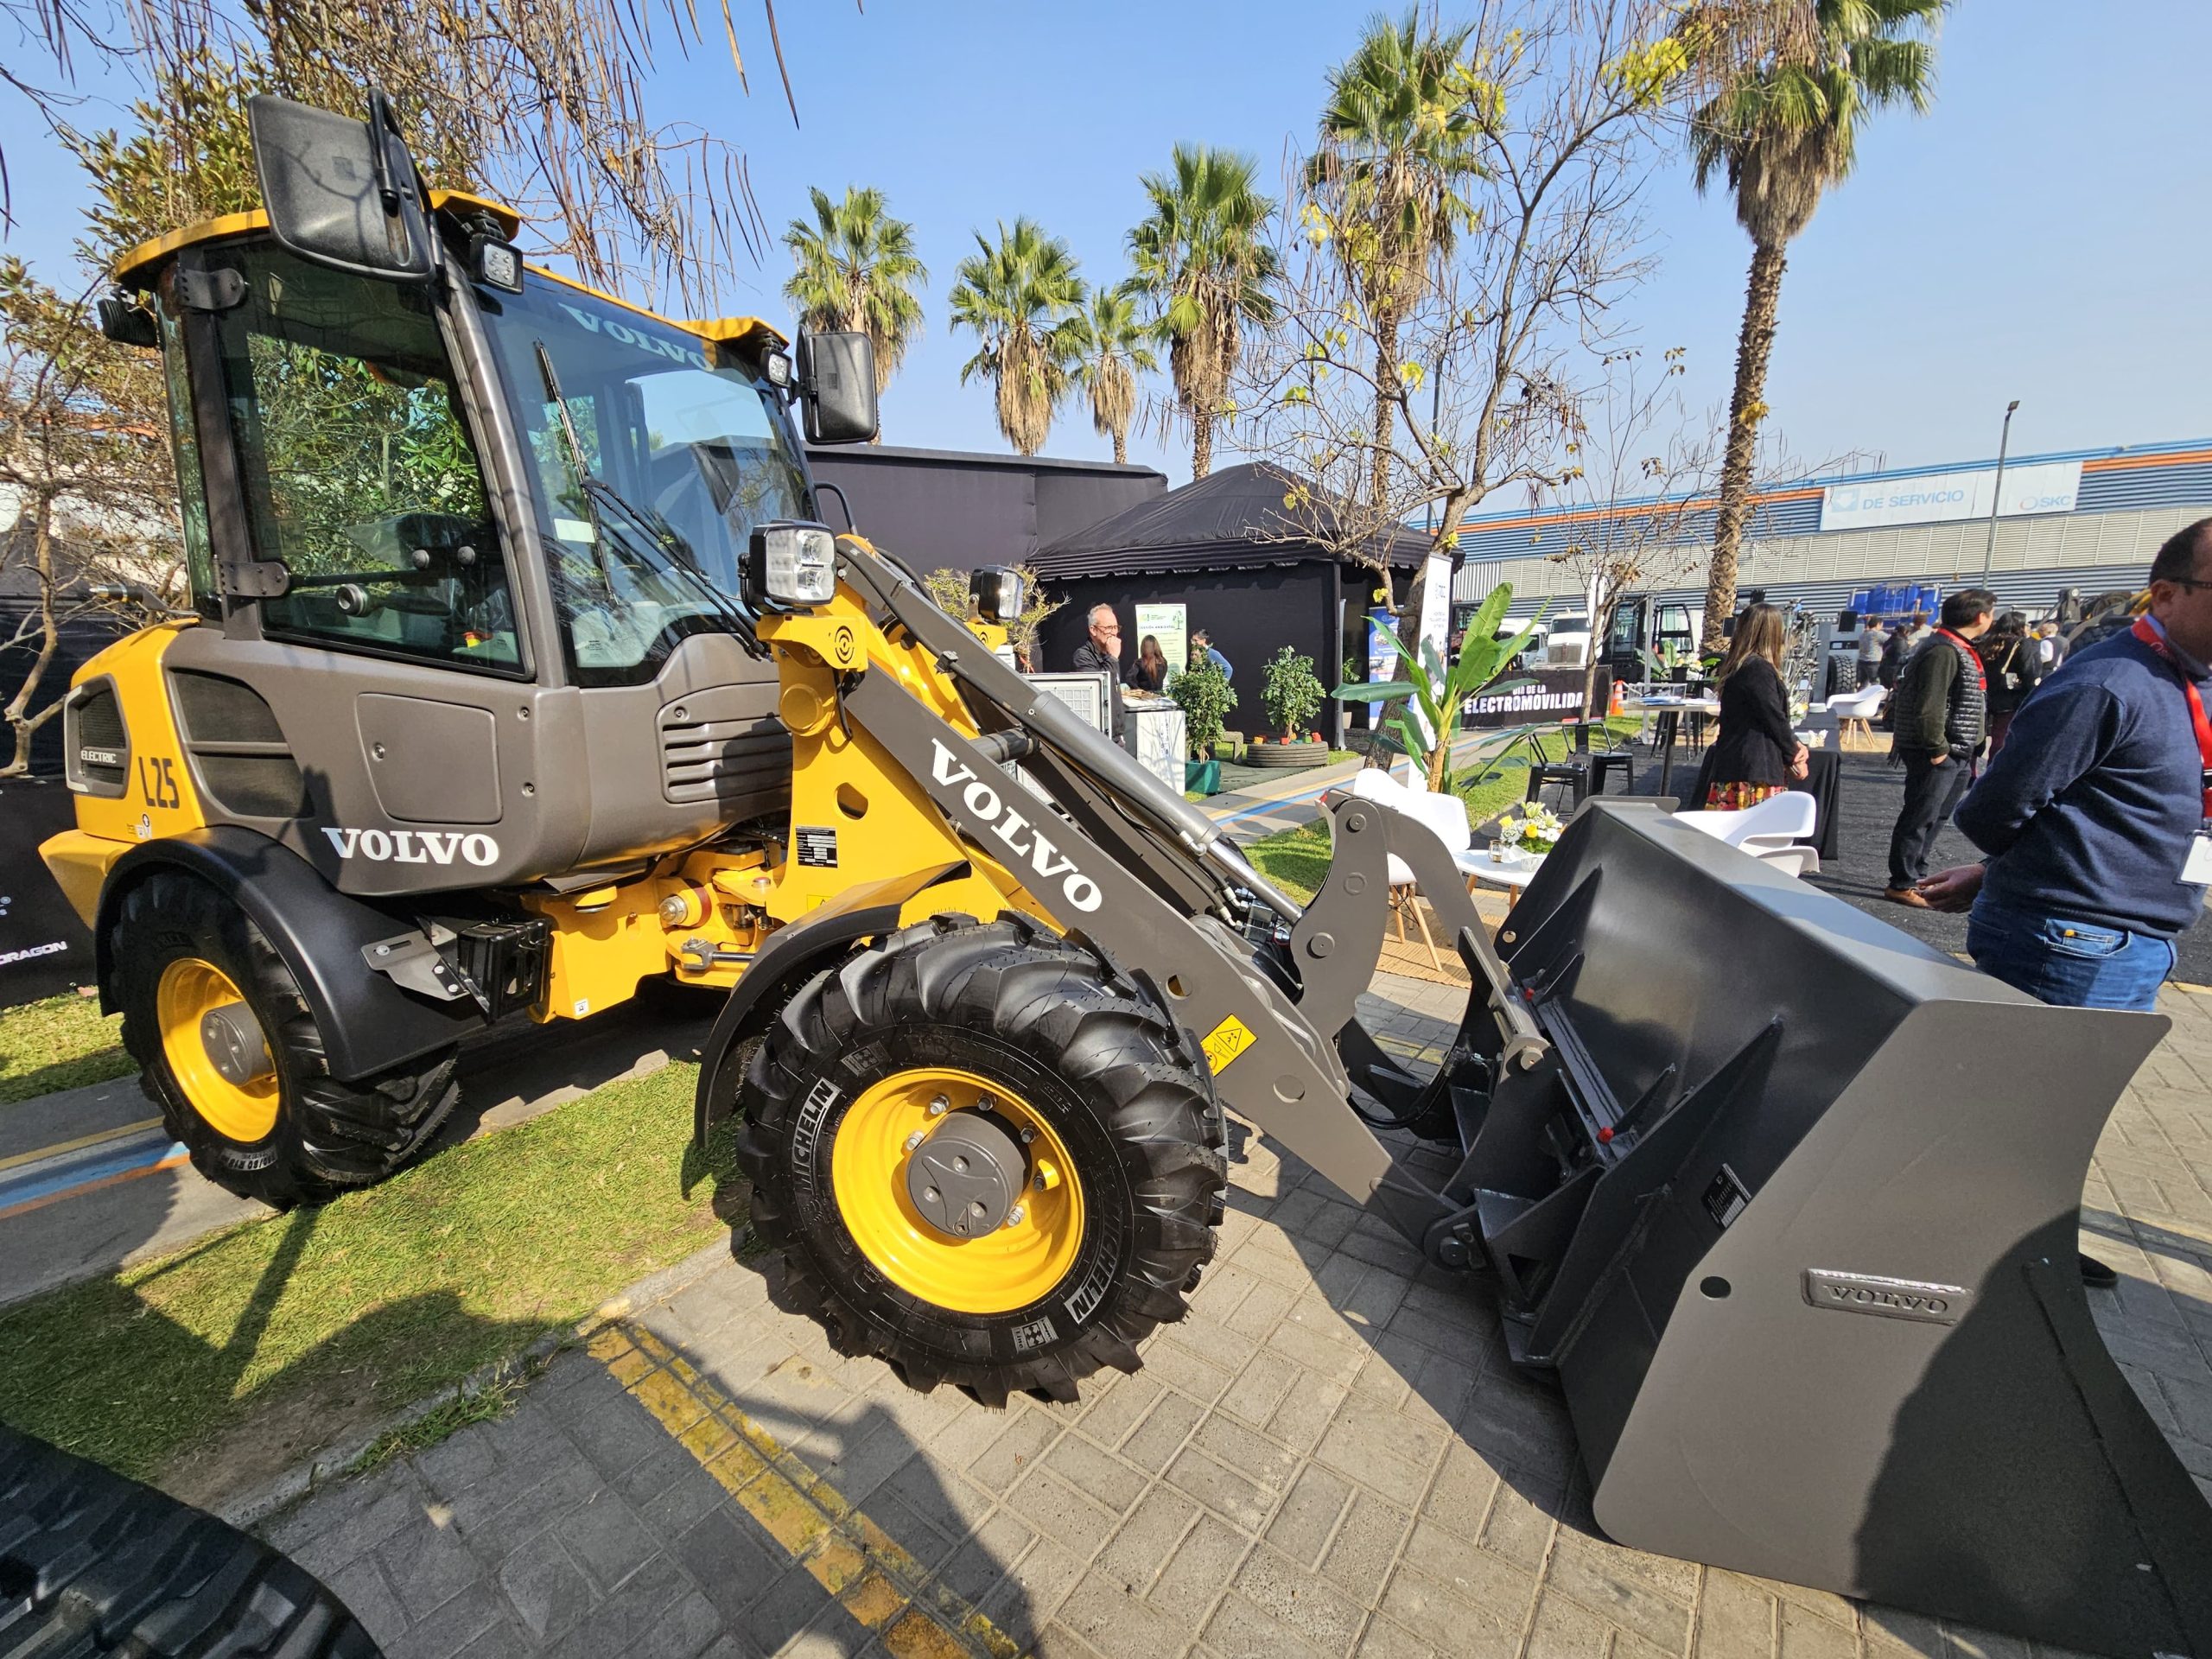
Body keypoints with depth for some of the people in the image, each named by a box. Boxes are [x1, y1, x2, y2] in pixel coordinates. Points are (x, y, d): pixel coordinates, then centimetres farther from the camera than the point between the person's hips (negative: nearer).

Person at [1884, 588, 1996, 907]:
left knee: (1937, 817, 17)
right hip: (1938, 754, -10)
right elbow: (1928, 707, -25)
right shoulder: (1944, 651, -18)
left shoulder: (1960, 649, 15)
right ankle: (1901, 885, 3)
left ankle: (1916, 876, 27)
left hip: (1955, 752, 10)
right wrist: (1937, 749, -20)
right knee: (1920, 818, -4)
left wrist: (1966, 753, 19)